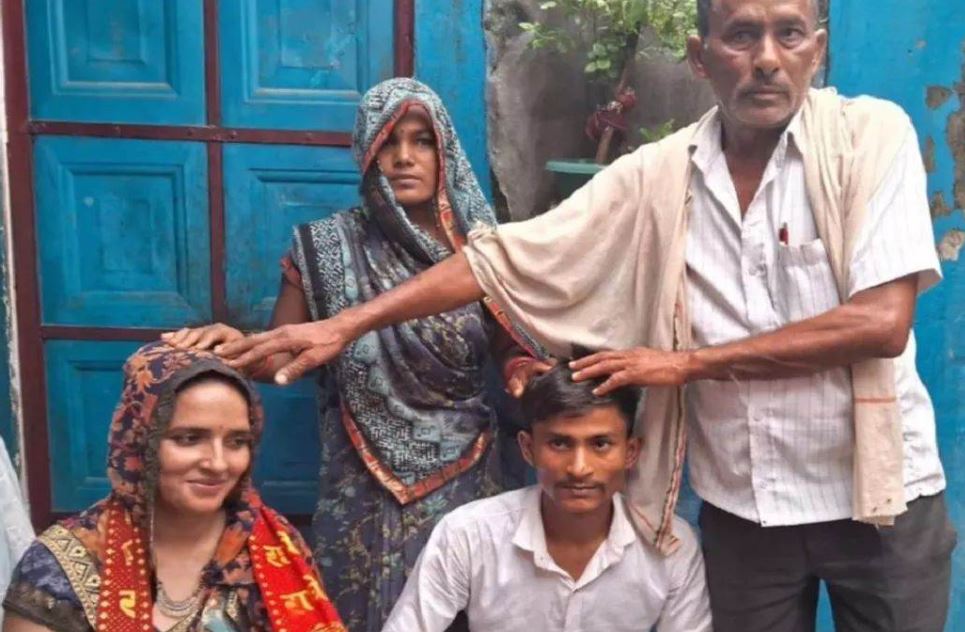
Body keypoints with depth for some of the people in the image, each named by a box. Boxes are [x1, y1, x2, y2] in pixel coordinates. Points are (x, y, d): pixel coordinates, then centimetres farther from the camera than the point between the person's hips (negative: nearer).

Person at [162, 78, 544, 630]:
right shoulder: (326, 248, -3)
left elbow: (512, 349, 5)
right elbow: (281, 355, -1)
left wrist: (525, 373, -17)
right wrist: (236, 343, -21)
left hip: (466, 478, 1)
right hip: (368, 487, -1)